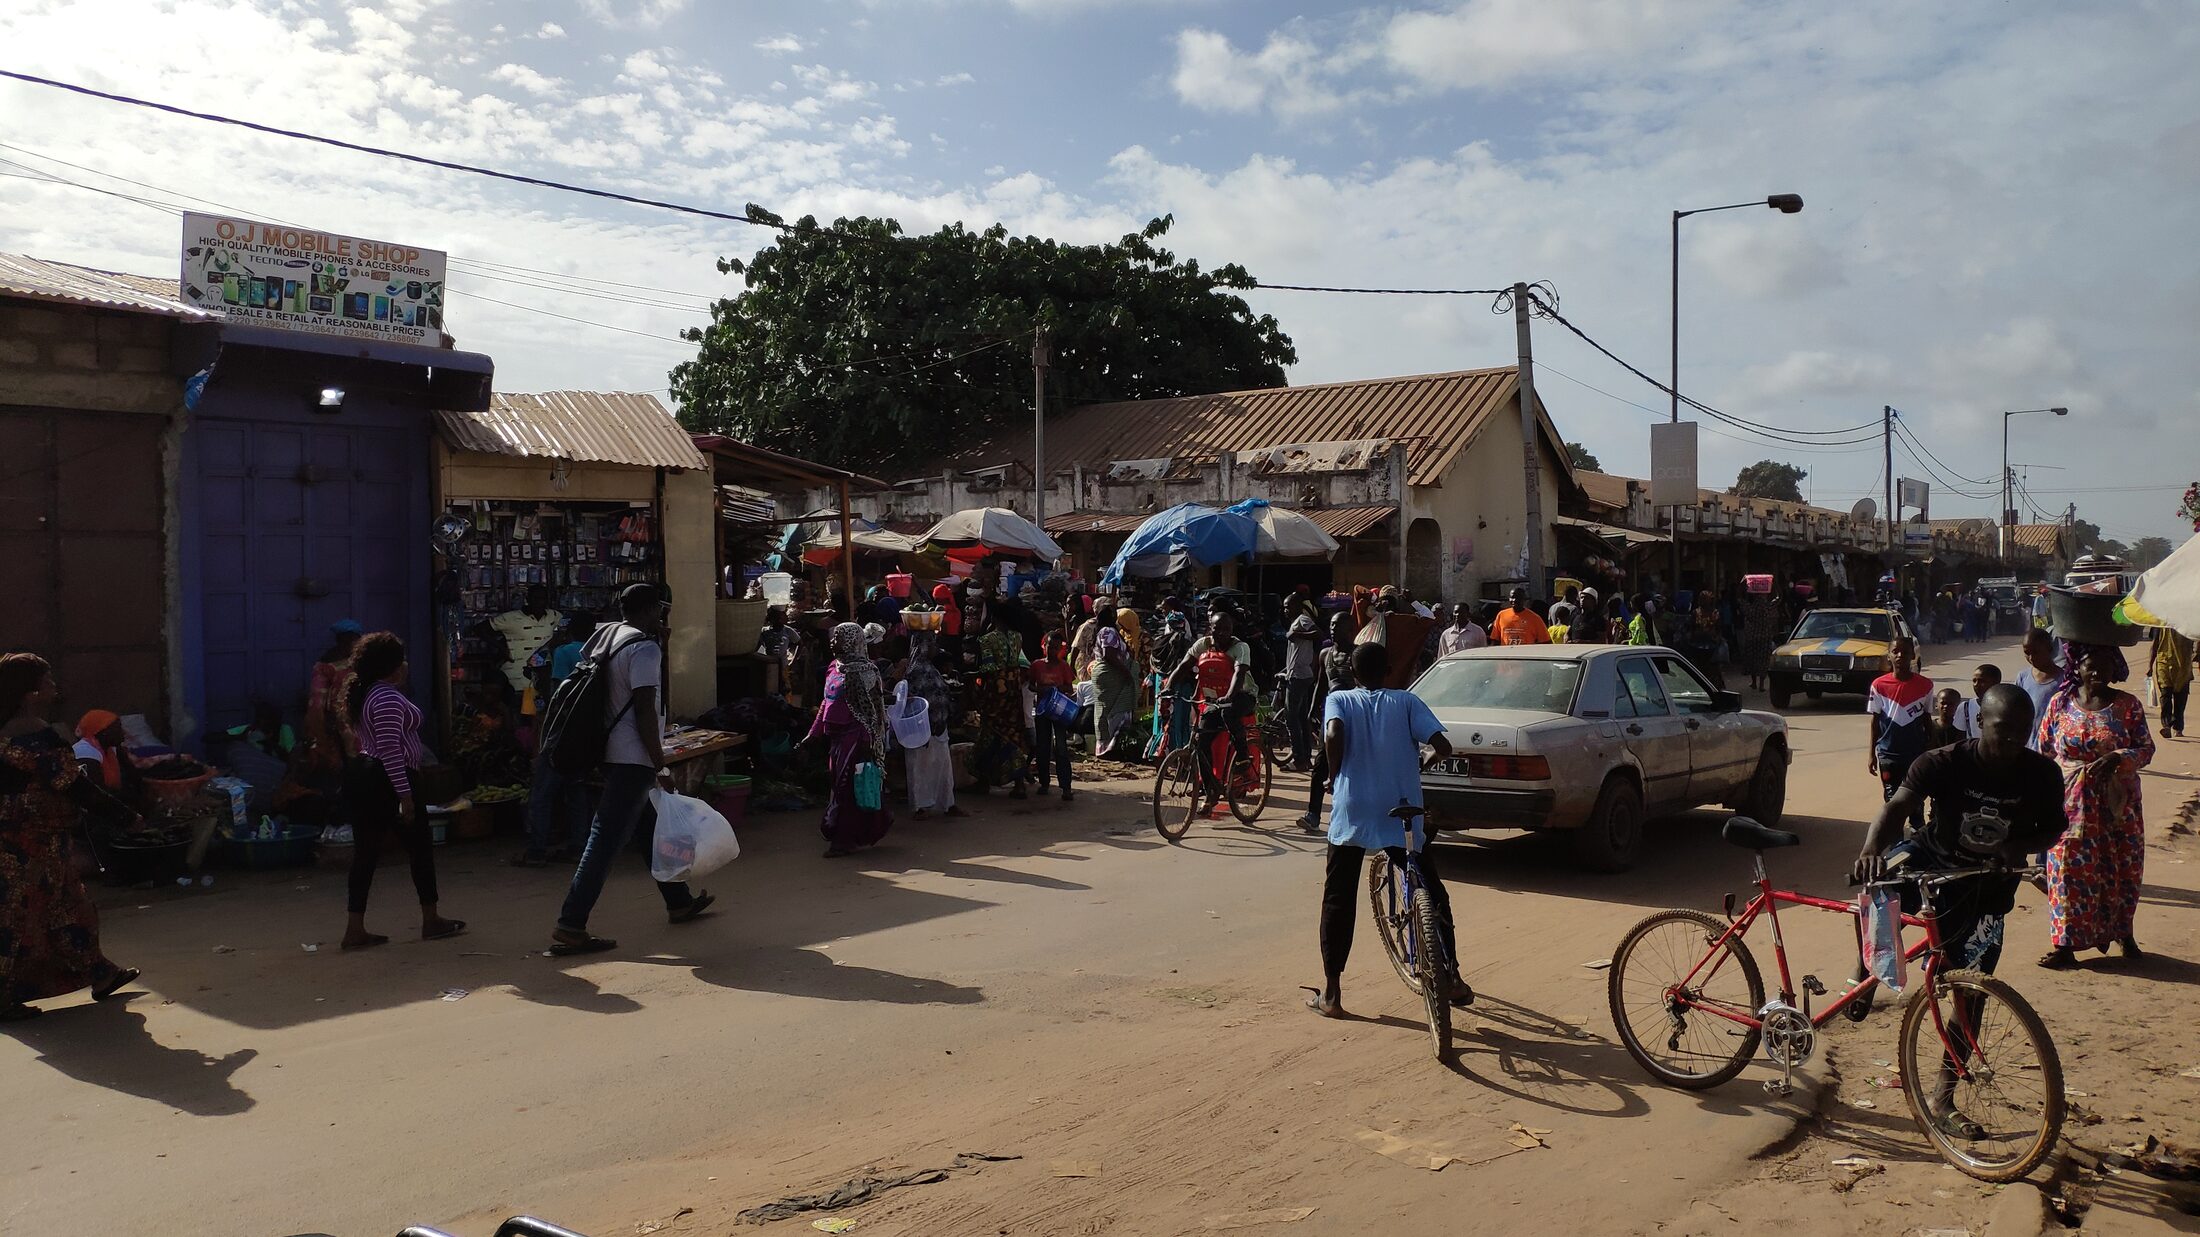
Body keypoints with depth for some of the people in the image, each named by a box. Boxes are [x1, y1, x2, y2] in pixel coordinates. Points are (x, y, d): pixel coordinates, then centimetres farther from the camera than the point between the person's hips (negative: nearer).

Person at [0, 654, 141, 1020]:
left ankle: (99, 975, 26)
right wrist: (127, 815, -14)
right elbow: (76, 787, -21)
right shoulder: (39, 734, -21)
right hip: (33, 846, -9)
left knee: (67, 906, 16)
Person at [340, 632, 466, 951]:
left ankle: (355, 930, 6)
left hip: (361, 778, 10)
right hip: (386, 782, -10)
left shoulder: (366, 695, 16)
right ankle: (431, 921, 13)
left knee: (365, 853, 8)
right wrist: (405, 794, -23)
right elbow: (390, 750, -24)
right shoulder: (388, 699, -17)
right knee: (420, 847, 4)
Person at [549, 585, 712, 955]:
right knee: (606, 841, -10)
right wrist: (660, 766, -15)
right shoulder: (645, 648, -15)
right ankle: (570, 927, -10)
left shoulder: (604, 635, 10)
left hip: (613, 754, 10)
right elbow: (645, 712, -19)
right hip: (634, 759, -10)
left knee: (655, 827, 20)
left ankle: (679, 901, 33)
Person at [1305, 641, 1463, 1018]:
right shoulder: (1406, 702, 6)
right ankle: (1453, 979, 18)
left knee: (1338, 900, 10)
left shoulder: (1338, 700, 4)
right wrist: (1423, 760, 16)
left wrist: (1334, 776, -1)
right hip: (1401, 815, 1)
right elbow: (1442, 745, -5)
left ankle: (1330, 994, 9)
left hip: (1352, 814, -1)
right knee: (1432, 894, 18)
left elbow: (1333, 736, -17)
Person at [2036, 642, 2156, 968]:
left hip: (2117, 805, 0)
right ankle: (2066, 944, 3)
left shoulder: (2128, 705, -1)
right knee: (2069, 869, -2)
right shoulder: (2060, 702, 2)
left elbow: (2147, 749, -1)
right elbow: (2044, 752, 7)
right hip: (2070, 804, 0)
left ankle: (2123, 932, 30)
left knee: (2121, 868, 8)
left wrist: (2118, 758, -20)